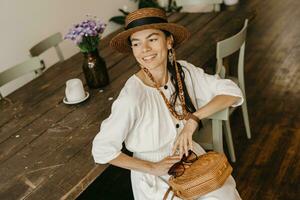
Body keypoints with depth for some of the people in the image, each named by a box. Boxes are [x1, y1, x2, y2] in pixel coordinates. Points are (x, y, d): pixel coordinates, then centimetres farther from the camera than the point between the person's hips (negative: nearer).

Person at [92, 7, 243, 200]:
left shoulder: (184, 71, -11)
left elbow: (232, 92, -10)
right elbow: (102, 150, -20)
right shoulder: (132, 96, -25)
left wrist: (193, 119, -22)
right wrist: (152, 168, -15)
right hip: (155, 180, -4)